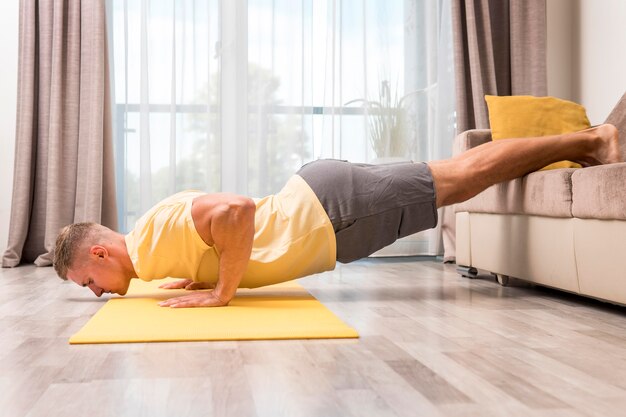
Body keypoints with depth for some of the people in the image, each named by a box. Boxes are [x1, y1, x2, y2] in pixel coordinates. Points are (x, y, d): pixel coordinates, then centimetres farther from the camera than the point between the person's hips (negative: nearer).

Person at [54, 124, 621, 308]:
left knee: (465, 176, 0)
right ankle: (579, 142, 24)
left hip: (330, 208, -7)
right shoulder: (159, 238, 11)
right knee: (460, 175, 13)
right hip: (316, 198, 7)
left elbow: (235, 209, -34)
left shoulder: (153, 240, -18)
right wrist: (202, 275, 13)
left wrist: (223, 291, -23)